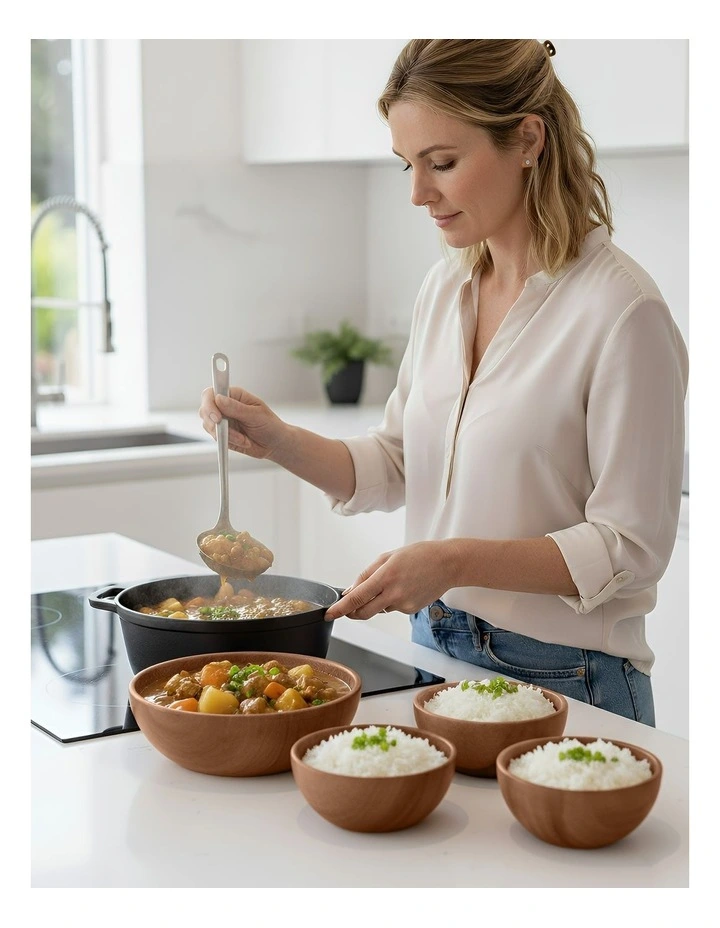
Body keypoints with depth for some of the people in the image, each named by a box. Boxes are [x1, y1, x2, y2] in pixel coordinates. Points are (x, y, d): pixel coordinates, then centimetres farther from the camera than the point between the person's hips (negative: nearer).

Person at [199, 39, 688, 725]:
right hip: (436, 652, 7)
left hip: (561, 678, -7)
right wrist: (277, 441, -5)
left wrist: (456, 562, -26)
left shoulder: (622, 310, -19)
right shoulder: (445, 285, 4)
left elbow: (631, 547, -18)